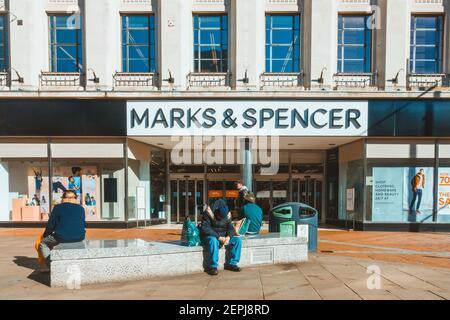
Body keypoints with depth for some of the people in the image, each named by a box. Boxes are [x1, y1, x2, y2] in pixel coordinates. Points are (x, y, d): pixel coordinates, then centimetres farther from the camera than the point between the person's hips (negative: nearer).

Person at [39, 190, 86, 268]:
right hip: (79, 238, 3)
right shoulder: (80, 208, 11)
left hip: (62, 238, -3)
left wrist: (45, 235, 24)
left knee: (43, 243, 25)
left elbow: (50, 225, 5)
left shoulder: (58, 207, 3)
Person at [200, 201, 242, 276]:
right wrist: (219, 237, -30)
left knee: (238, 240, -14)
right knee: (213, 241, -39)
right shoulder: (208, 213, -17)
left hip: (223, 237, 5)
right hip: (210, 236, -5)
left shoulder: (227, 215, -1)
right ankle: (213, 267, -29)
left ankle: (231, 263, -6)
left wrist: (228, 237, -23)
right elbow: (205, 229, -24)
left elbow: (230, 228, 0)